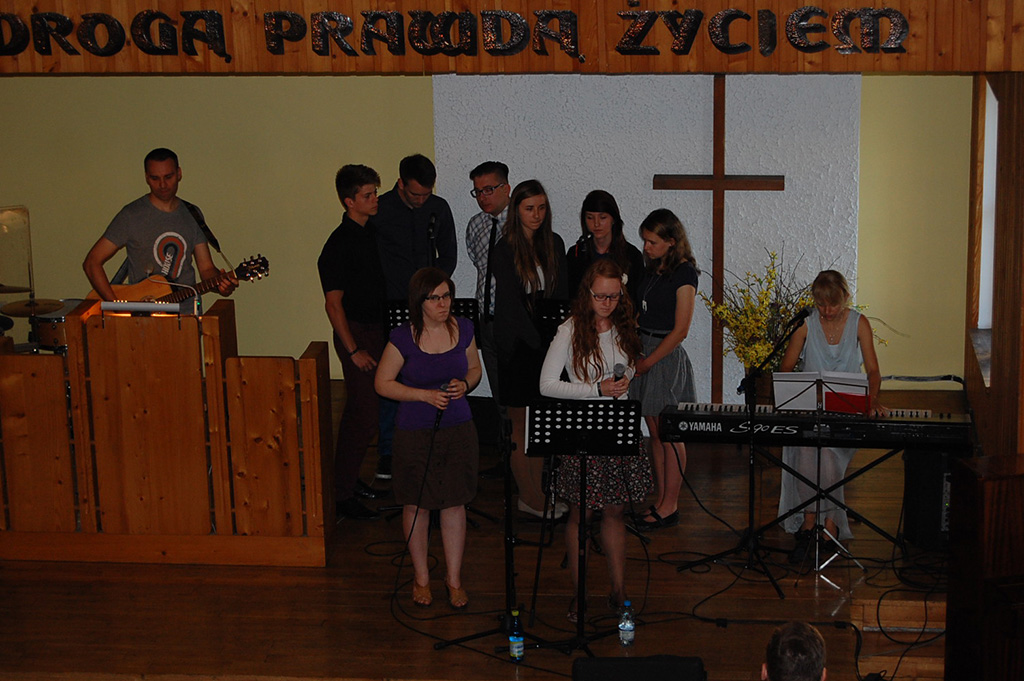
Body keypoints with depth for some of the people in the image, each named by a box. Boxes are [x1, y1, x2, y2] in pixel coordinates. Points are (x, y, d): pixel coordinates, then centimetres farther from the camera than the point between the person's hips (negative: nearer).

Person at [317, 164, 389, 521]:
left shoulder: (374, 230, 9)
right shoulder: (339, 244, -17)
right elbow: (333, 303, -18)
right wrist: (354, 350, -19)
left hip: (378, 329, 8)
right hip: (357, 332, -8)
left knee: (363, 411, 16)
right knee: (363, 414, -9)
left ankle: (349, 477, 29)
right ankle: (342, 494, -2)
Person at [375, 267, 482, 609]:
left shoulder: (463, 329, -1)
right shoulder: (403, 338, -12)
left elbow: (475, 368, 14)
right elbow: (383, 383, -6)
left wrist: (465, 385, -9)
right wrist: (425, 395, -17)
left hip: (458, 430, 3)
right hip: (415, 433, -2)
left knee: (455, 503, 9)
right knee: (416, 504, 10)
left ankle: (454, 578, 23)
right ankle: (421, 577, 28)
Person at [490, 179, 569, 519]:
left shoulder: (554, 244, 9)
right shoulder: (504, 251, -8)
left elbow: (562, 295, 10)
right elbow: (512, 304, -12)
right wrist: (539, 344, -14)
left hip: (549, 342, 5)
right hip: (518, 345, -5)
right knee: (522, 424, 1)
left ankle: (536, 492, 14)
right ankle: (528, 496, 8)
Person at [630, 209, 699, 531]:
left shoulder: (684, 273, -11)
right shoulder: (652, 269, 11)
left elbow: (680, 330, -14)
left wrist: (648, 361, -13)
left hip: (666, 356, -8)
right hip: (643, 350, 8)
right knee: (655, 434, 11)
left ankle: (669, 507, 6)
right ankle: (660, 502, 17)